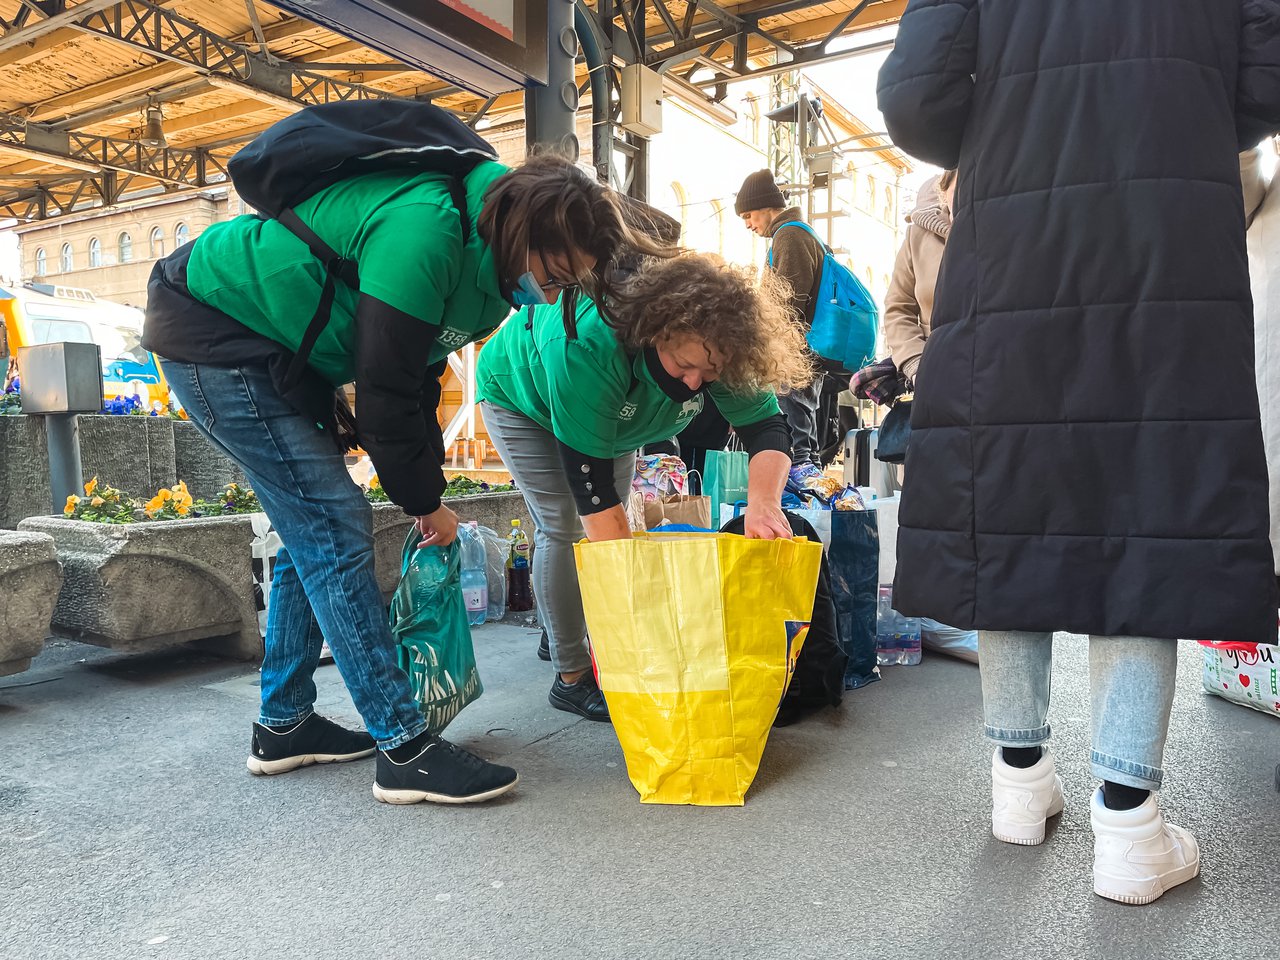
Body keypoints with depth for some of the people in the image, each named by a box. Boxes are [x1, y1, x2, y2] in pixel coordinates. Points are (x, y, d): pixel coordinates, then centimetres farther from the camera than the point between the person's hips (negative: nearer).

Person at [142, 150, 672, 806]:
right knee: (335, 529, -13)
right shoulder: (425, 229, -29)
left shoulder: (480, 258, 2)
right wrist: (424, 500, -12)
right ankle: (403, 749, -7)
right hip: (210, 333, -10)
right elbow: (384, 393, -26)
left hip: (281, 352, 10)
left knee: (313, 532, 10)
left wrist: (426, 491, 7)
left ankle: (283, 725, 24)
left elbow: (420, 376, 9)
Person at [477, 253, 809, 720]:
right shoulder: (586, 348, -47)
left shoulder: (717, 348, -31)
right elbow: (589, 480, -45)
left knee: (606, 526, 5)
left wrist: (764, 502, -50)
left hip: (613, 410, 6)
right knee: (564, 528, -14)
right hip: (521, 398, -5)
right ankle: (572, 676, -3)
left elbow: (767, 426, -29)